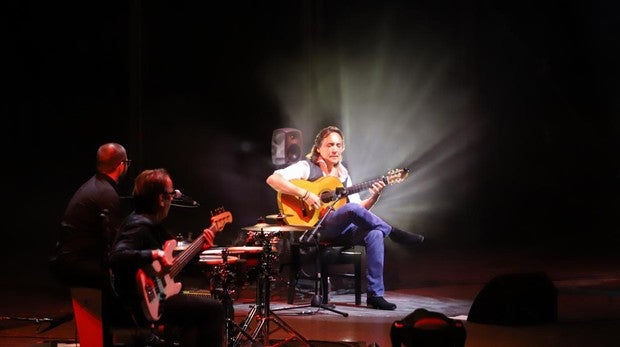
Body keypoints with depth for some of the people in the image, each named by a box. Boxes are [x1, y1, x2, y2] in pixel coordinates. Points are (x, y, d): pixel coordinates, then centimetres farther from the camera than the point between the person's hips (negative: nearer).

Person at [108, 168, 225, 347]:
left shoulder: (151, 223, 13)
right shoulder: (139, 226, -19)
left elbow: (171, 259, 20)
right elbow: (116, 257, -35)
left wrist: (198, 248, 11)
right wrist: (155, 254, -33)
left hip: (158, 294, 11)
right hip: (149, 306, -11)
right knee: (214, 308, -9)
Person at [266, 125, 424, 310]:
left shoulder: (343, 174, 17)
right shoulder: (307, 167, -3)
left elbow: (361, 207, 16)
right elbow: (272, 179, -18)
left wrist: (374, 197, -4)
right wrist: (304, 194, -26)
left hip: (340, 230, 7)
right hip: (314, 228, -7)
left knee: (374, 234, -22)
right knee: (351, 209, -34)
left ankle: (375, 294, -18)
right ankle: (393, 233, -14)